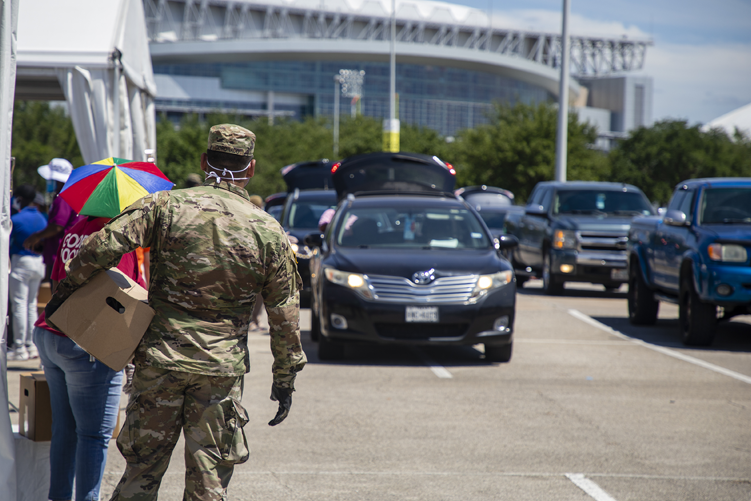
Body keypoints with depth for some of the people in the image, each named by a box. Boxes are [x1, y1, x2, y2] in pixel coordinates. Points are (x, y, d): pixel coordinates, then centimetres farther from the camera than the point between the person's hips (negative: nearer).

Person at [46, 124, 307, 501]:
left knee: (142, 469, 9)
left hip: (160, 357, 0)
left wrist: (68, 288, 5)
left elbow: (104, 247, -10)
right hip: (223, 368, 0)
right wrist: (285, 378, 12)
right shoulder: (269, 232, 1)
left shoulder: (165, 206, -2)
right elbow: (285, 314, 4)